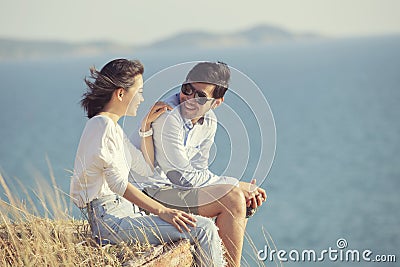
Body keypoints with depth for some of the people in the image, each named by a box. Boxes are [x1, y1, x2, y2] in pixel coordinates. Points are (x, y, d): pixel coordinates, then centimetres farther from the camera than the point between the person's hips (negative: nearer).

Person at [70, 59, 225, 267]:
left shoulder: (113, 127, 18)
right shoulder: (102, 125, -13)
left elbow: (147, 169, 24)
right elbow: (119, 184, -20)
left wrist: (147, 125, 19)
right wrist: (163, 211, -23)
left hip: (124, 210, 10)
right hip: (109, 217, -10)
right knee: (203, 229, -16)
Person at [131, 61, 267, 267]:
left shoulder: (209, 122, 4)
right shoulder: (168, 117, -22)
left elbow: (198, 171, 8)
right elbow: (183, 177, -21)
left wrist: (243, 189, -9)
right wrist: (237, 186, -14)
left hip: (168, 187, 9)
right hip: (146, 193, -9)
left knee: (247, 199, 9)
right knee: (233, 199, -17)